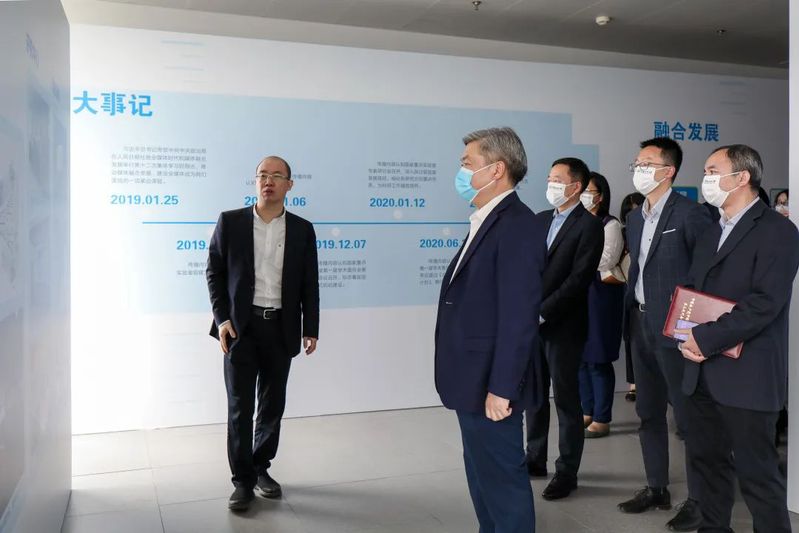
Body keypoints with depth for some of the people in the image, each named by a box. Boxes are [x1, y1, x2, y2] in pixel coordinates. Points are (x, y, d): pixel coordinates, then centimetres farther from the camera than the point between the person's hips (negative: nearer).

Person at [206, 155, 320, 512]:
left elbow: (309, 284, 5)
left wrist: (310, 329, 1)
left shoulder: (302, 230, 4)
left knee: (272, 404, 10)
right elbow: (214, 273, 2)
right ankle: (243, 480, 13)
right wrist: (222, 318, -7)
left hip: (281, 328, 2)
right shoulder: (230, 222, 0)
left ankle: (261, 469, 28)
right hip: (240, 325, -2)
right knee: (240, 406, 0)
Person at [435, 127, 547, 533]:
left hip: (491, 384, -10)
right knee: (482, 478, 20)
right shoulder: (486, 223, 14)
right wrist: (478, 384, 14)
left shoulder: (518, 226, -17)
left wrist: (501, 389, -22)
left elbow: (519, 316, -22)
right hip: (474, 380, 10)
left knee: (503, 481, 3)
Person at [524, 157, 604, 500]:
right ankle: (535, 459, 28)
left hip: (563, 325, -6)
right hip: (532, 322, 7)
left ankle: (567, 472, 14)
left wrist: (542, 312, -19)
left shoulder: (589, 226, -8)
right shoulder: (541, 219, 12)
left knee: (566, 398, 3)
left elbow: (579, 279, -16)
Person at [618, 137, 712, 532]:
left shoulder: (689, 213, -12)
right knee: (648, 412, 15)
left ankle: (698, 499, 15)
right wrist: (630, 313, 12)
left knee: (689, 415, 2)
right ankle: (657, 488, 29)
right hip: (640, 324, 8)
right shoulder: (635, 217, 13)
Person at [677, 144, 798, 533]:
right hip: (702, 373, 8)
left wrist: (705, 339, -18)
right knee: (707, 460, 16)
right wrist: (687, 337, -2)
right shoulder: (709, 234, 17)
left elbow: (764, 302, -19)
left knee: (756, 472, 0)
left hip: (746, 375, -8)